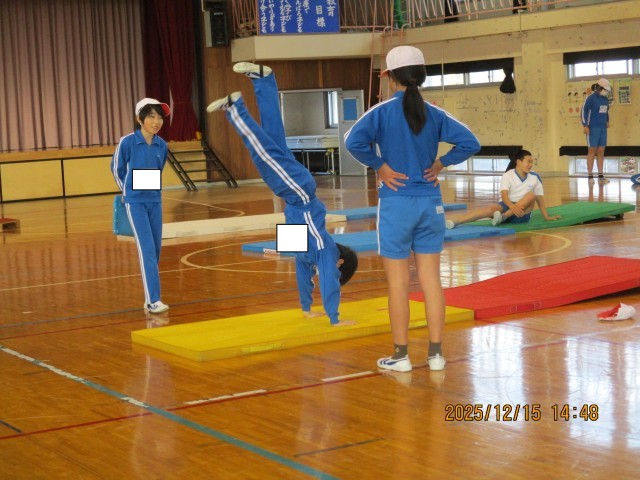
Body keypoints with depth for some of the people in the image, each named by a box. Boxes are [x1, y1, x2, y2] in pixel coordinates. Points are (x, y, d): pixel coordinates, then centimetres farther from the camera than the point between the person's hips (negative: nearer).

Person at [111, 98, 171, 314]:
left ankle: (150, 296, 21)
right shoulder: (127, 142, -13)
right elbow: (116, 168, 4)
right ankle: (153, 300, -12)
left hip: (155, 201, 5)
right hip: (135, 203, -5)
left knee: (155, 250, 8)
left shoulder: (162, 145, 0)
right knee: (147, 250, -12)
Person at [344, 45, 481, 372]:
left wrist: (379, 165, -10)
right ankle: (436, 353, 12)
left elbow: (354, 141, -23)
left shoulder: (383, 111, -8)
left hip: (396, 203, -4)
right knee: (431, 278, 8)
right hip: (431, 203, 4)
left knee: (398, 281, 4)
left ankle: (401, 355, 10)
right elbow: (469, 143, -2)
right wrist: (440, 164, 4)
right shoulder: (434, 114, 3)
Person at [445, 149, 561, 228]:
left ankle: (503, 217, -39)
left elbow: (540, 199, 14)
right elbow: (504, 195, -16)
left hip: (522, 212, 2)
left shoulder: (535, 177, 6)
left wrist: (547, 217, 13)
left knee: (531, 195, -27)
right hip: (507, 205, -2)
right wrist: (513, 207, -36)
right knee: (490, 209, -35)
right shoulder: (508, 175, -3)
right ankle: (452, 222, -58)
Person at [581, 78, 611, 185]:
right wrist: (585, 126, -14)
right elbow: (584, 111, -9)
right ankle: (590, 176, 3)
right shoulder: (591, 98, -9)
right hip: (593, 128, -6)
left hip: (602, 128, 6)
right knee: (592, 152, -2)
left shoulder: (605, 98, 11)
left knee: (601, 152, 5)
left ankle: (601, 176, 7)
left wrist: (607, 121, 12)